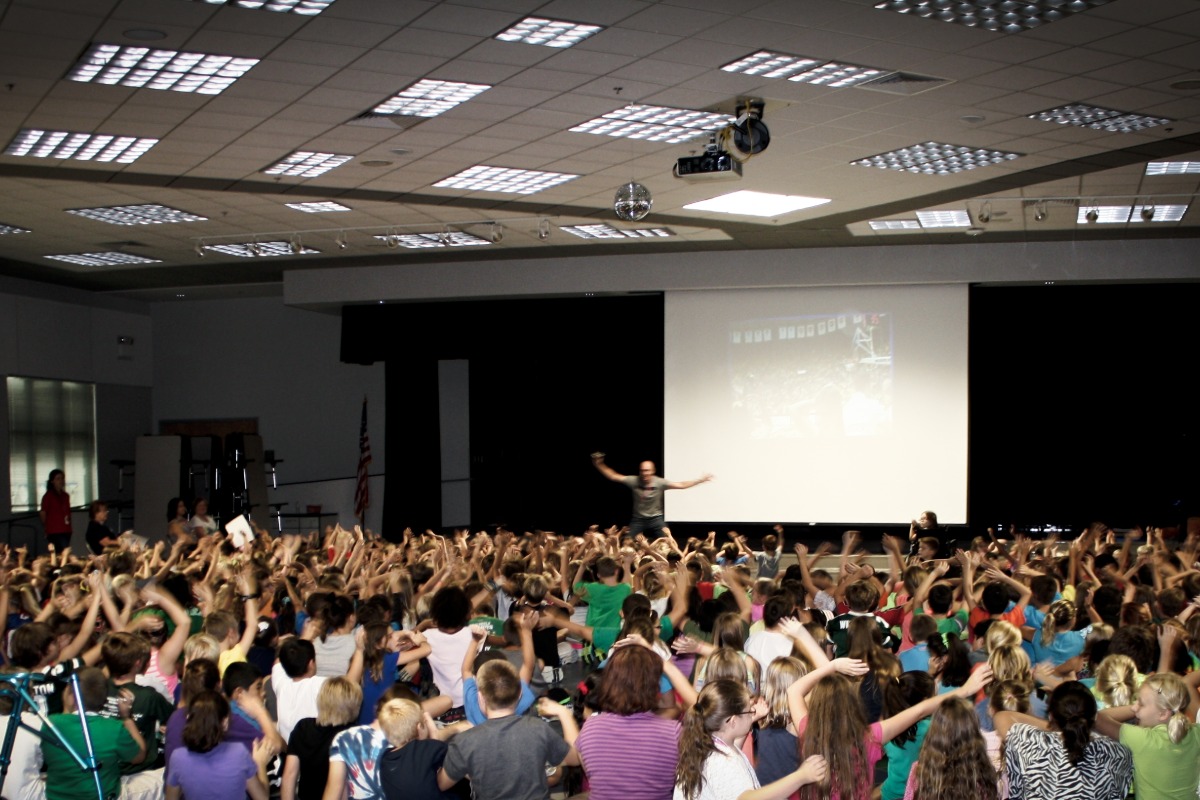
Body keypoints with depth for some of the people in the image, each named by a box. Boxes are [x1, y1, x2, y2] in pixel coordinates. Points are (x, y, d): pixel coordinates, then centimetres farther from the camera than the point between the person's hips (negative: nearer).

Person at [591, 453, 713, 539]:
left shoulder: (659, 482, -16)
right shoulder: (634, 481, -15)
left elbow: (681, 485, -14)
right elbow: (613, 476, -12)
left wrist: (700, 480, -21)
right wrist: (599, 465, -21)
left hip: (655, 519, 0)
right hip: (638, 519, 0)